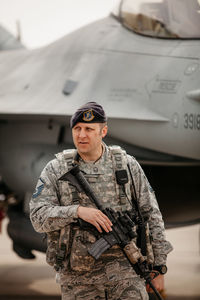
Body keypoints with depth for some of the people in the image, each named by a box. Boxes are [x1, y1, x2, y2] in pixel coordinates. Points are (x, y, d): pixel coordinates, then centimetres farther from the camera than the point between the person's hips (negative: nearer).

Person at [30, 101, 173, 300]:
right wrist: (77, 211, -21)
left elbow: (151, 215, 9)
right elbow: (39, 217, -6)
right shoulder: (56, 170, 4)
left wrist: (158, 266, 7)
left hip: (123, 269, 0)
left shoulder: (127, 165, 6)